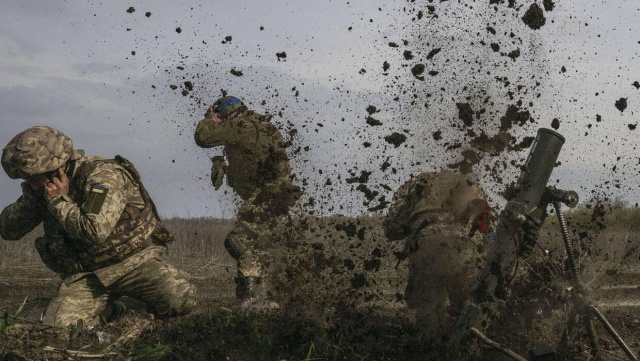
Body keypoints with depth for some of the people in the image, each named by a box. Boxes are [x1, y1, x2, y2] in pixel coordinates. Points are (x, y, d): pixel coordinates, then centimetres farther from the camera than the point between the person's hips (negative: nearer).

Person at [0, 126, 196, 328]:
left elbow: (95, 231, -32)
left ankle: (156, 309, 7)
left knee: (180, 299, -31)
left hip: (134, 261, -5)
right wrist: (30, 195, -12)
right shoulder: (46, 190, 3)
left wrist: (60, 201, -21)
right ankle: (106, 312, 13)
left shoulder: (103, 176, -19)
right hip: (85, 275, 5)